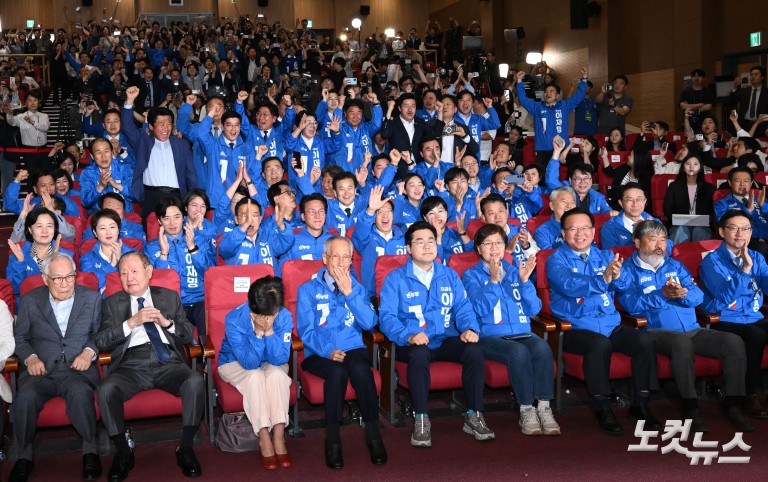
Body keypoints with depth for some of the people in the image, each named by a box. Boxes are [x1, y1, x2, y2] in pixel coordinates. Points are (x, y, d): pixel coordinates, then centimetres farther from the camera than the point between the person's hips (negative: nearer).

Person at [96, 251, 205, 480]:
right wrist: (132, 322, -10)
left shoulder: (170, 297, 19)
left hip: (168, 362, 0)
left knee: (196, 382, -31)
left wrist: (167, 322, -6)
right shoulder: (113, 303, 17)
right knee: (106, 390, -32)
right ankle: (123, 453, -11)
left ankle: (185, 449, -14)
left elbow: (189, 335, 14)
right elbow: (101, 342, 4)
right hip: (131, 365, 0)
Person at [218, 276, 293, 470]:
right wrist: (259, 332, -40)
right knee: (255, 377, -33)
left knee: (277, 373, -31)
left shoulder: (284, 316, -23)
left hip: (269, 364, 2)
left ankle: (279, 437, -28)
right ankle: (264, 439, -25)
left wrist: (269, 331, -38)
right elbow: (249, 362, -30)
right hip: (235, 364, -2)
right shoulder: (234, 320, -29)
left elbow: (280, 359, -25)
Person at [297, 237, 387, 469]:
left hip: (353, 349, 2)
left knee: (361, 369, -33)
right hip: (320, 354, -2)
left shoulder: (357, 288, 15)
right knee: (337, 371, -35)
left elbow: (369, 323, -1)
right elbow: (306, 331, -3)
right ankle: (332, 439, -26)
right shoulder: (308, 290, 7)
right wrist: (328, 350, -20)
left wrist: (349, 292, -9)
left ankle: (373, 434, -23)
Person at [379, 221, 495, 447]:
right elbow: (386, 316, -9)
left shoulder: (450, 276, 17)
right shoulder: (395, 279, 3)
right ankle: (421, 420, -26)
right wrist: (409, 335, -28)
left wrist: (470, 328, -14)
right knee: (419, 353, -38)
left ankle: (474, 416, -13)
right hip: (413, 344, -3)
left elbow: (463, 308, 9)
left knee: (474, 350, -26)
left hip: (446, 341, 4)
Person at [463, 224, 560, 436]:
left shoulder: (515, 272, 18)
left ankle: (544, 407, -25)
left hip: (522, 333, 4)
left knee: (542, 348, -29)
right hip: (490, 337, -3)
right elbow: (481, 309, -8)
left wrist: (524, 281, -6)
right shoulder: (471, 275, 9)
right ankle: (526, 410, -24)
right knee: (518, 352, -34)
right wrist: (493, 281, -18)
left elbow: (534, 309, 8)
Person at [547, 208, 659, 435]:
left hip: (611, 323, 5)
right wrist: (603, 279, -35)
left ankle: (640, 404, -4)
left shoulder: (605, 256, 15)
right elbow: (570, 286, -20)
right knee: (600, 344, -34)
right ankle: (601, 408, -18)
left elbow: (624, 284, -2)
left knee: (645, 340, -19)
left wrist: (617, 275, -27)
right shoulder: (557, 259, 1)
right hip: (575, 328, -5)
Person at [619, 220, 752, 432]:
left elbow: (698, 295, 9)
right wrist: (661, 295, -22)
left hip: (692, 330, 6)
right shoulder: (629, 270, 7)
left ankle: (734, 404, -8)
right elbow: (630, 304, -11)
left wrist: (684, 294, -15)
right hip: (657, 332, -5)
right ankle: (690, 406, -27)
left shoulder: (675, 266, 23)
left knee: (734, 341, -17)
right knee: (681, 342, -38)